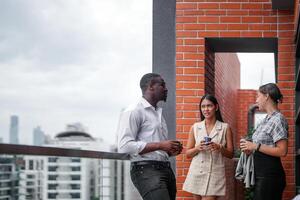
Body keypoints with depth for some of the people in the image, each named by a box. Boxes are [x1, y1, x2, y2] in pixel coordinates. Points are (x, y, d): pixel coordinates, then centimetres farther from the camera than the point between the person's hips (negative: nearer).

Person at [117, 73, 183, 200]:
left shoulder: (158, 113, 22)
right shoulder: (133, 112, -5)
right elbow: (124, 146, -16)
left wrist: (170, 151, 7)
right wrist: (160, 145, -17)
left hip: (166, 169, 8)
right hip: (146, 170, -8)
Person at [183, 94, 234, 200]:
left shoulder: (225, 128, 3)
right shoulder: (195, 127, 7)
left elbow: (230, 154, 5)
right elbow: (188, 153, 10)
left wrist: (219, 148, -14)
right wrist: (197, 148, -10)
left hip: (215, 173, -2)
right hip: (196, 173, 2)